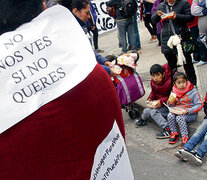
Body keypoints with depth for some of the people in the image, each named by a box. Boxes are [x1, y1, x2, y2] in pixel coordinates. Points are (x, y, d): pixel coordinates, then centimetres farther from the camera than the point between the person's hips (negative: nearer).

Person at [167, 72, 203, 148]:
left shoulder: (193, 91, -10)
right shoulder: (174, 91, 5)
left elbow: (199, 105, -12)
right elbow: (173, 105, 15)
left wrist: (188, 111, -23)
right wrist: (171, 103, -11)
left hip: (190, 114, -4)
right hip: (177, 111, 5)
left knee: (180, 118, -32)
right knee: (170, 115, -24)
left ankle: (185, 138, -22)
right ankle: (174, 133, -7)